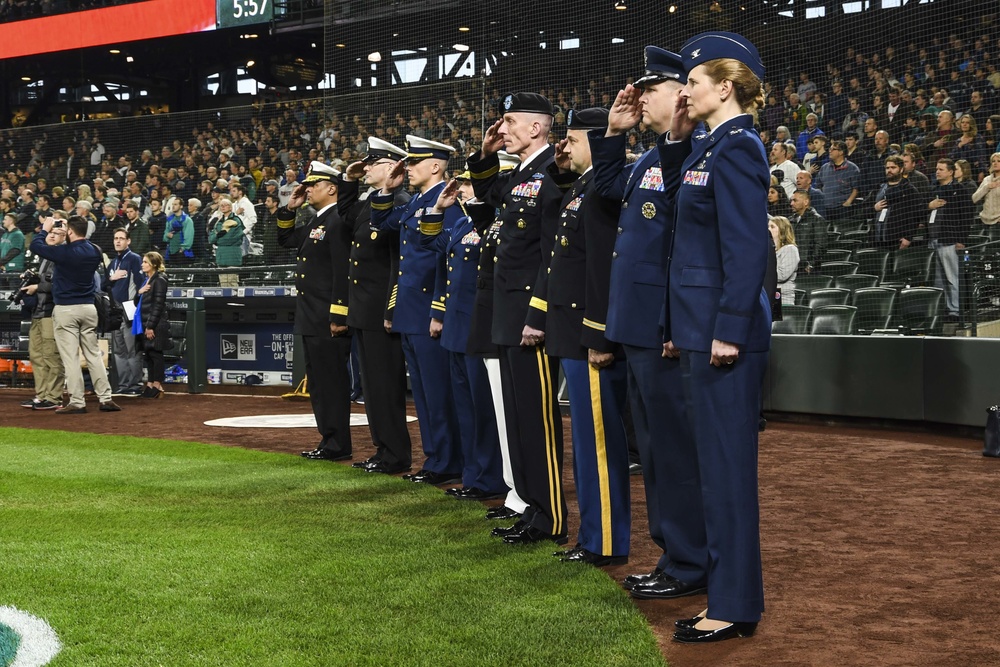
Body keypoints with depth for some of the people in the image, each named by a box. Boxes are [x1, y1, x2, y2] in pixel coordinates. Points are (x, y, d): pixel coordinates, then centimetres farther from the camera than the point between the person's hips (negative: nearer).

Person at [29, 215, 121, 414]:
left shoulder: (64, 252, -15)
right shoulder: (95, 252, 3)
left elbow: (35, 245, -4)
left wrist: (45, 229, 12)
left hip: (66, 310, -5)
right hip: (89, 308, 5)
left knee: (70, 356, -2)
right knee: (93, 354, 10)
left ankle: (77, 402, -3)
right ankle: (106, 398, 7)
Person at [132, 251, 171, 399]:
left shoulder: (159, 280, -10)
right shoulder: (146, 280, 16)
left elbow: (158, 305, -16)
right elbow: (137, 303, 19)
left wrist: (150, 326, -19)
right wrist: (139, 292, -4)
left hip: (156, 325, -9)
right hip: (145, 324, 9)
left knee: (155, 354, -5)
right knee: (148, 355, 9)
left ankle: (157, 386, -1)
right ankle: (150, 384, 14)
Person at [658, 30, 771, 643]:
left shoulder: (736, 148, -14)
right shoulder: (709, 147, 15)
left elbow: (748, 248, -20)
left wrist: (730, 330, -22)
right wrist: (677, 140, 16)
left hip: (724, 331, -10)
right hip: (700, 328, 10)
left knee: (725, 462, -4)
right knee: (707, 457, 15)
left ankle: (736, 605, 4)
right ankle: (722, 580, 25)